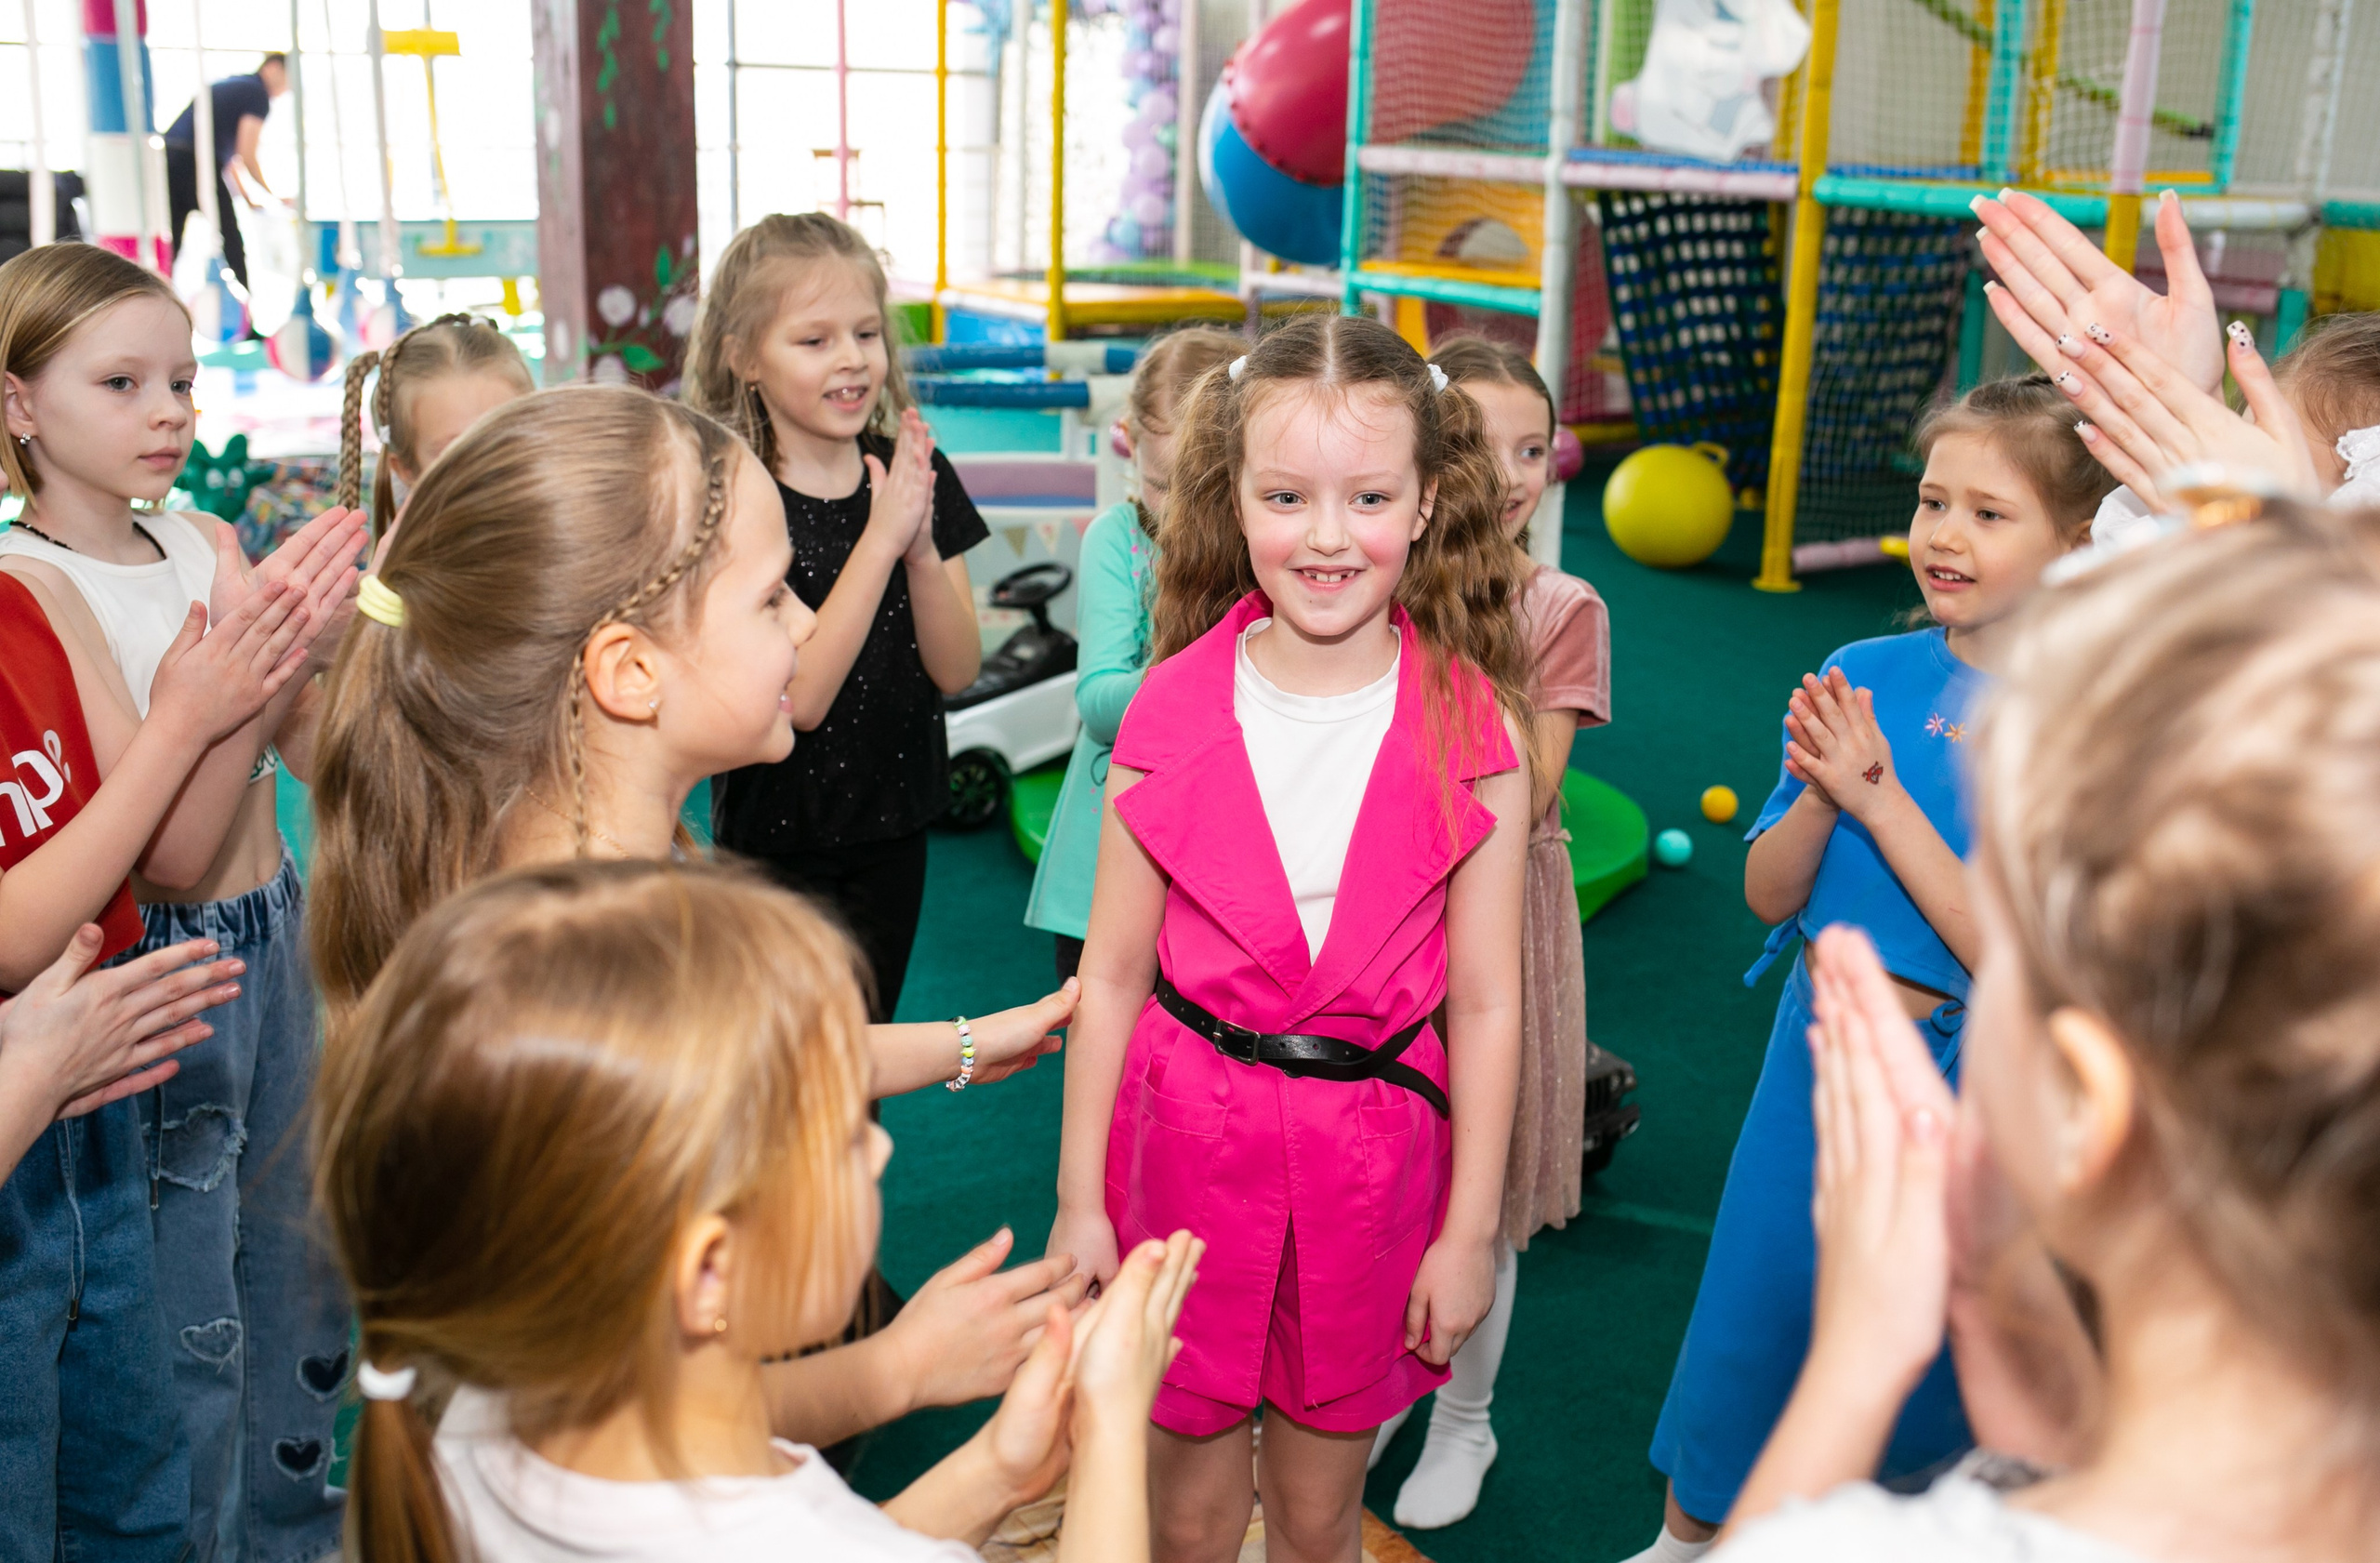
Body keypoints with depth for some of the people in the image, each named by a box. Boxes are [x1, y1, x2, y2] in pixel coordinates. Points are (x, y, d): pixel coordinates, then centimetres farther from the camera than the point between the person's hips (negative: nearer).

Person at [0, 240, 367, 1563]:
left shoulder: (210, 545, 3)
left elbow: (320, 754, 3)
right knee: (190, 1340, 6)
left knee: (305, 1274, 20)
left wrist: (348, 625, -13)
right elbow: (171, 852, -22)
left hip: (275, 937, 7)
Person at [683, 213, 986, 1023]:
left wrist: (922, 549, -23)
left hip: (894, 831, 5)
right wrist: (881, 539, -29)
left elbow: (958, 671, -6)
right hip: (778, 841, -4)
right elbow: (799, 697, -23)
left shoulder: (918, 475, -2)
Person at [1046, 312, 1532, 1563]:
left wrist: (1469, 1230, -2)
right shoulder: (1173, 710, -7)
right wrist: (1080, 1198, 1)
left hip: (1372, 1153, 0)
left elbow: (1485, 1004, -4)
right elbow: (1112, 972, -2)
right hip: (1188, 1132, 0)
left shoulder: (1471, 729, -8)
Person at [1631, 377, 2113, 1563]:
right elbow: (1769, 895, -1)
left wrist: (1882, 802, -25)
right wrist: (1821, 794, -20)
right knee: (1749, 1298, 18)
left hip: (1959, 1080, -4)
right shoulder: (1863, 676, -3)